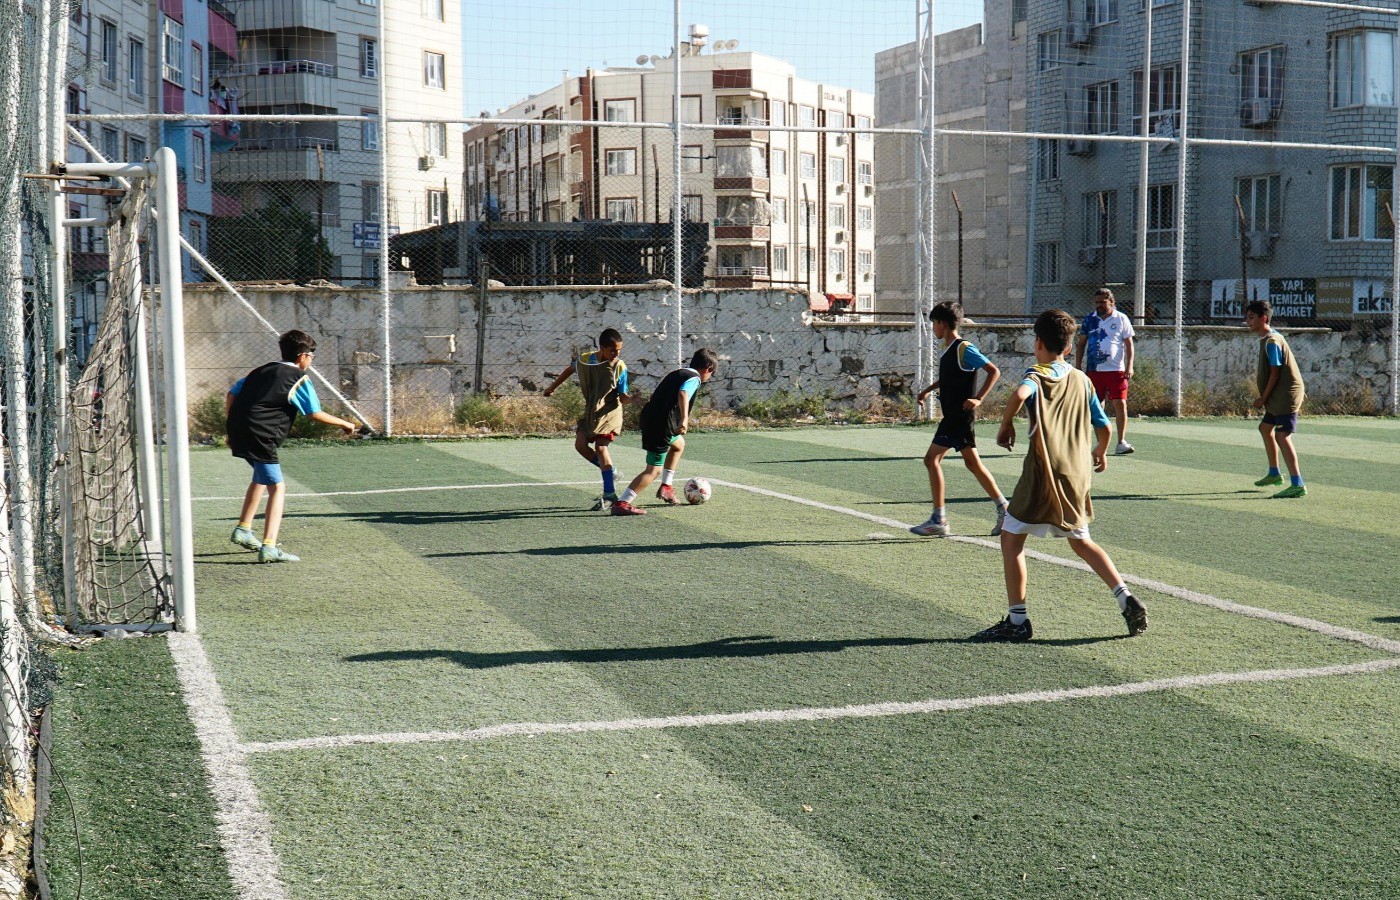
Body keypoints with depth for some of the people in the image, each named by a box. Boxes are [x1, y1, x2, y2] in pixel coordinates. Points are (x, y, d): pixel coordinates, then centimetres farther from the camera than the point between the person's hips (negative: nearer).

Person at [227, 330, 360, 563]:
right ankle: (269, 547, -19)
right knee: (277, 487, -7)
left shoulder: (262, 370, 20)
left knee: (261, 476, 30)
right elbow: (315, 414, -1)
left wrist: (234, 429, 23)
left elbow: (232, 394, 19)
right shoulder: (299, 379, -1)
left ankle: (243, 529, 35)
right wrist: (344, 424, 12)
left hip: (238, 431, 8)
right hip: (259, 437, -8)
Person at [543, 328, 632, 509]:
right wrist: (553, 387, 25)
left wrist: (631, 398, -38)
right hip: (590, 411, 5)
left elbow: (622, 398, -14)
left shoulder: (620, 367, -17)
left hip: (609, 411, -5)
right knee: (580, 444, -5)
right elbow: (570, 369, 15)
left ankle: (609, 494, -15)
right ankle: (610, 472, 13)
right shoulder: (585, 359, -8)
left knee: (600, 447, -17)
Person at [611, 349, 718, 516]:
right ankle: (621, 503, -16)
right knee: (653, 471, -8)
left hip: (650, 417, 10)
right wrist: (684, 419, -40)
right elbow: (683, 393, -28)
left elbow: (655, 395, 30)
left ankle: (666, 487, 34)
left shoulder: (677, 373, 21)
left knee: (679, 444, 34)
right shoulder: (694, 378, -6)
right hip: (661, 425, -10)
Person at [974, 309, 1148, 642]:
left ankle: (1017, 621, 1)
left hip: (1044, 473, -6)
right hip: (1078, 475, 6)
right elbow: (1104, 426, 16)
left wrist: (1006, 425, -11)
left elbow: (1019, 394, -27)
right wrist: (1100, 454, 35)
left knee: (1011, 538, 4)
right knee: (1081, 542, 21)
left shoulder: (1037, 375, -3)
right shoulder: (1081, 380, 14)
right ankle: (1127, 600, 8)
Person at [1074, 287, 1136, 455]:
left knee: (1120, 404, -9)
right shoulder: (1089, 319, 8)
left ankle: (1121, 442, -5)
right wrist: (1078, 366, 6)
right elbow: (1081, 344, 13)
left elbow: (1129, 344, 3)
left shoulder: (1121, 319, 2)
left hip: (1117, 370, -2)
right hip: (1094, 370, 2)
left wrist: (1129, 366, -7)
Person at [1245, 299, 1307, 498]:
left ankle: (1298, 485, -18)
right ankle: (1274, 473, 38)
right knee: (1265, 427, 23)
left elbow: (1275, 373, -19)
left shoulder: (1272, 342, -18)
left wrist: (1263, 398, -14)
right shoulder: (1267, 338, 12)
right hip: (1279, 396, 11)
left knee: (1282, 436, -15)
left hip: (1286, 394, -11)